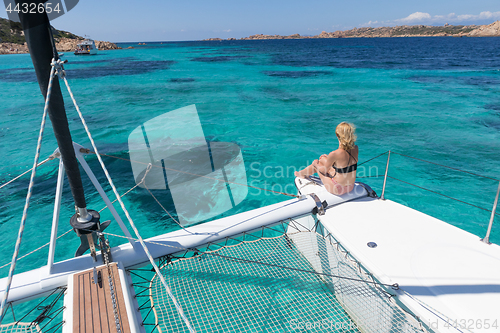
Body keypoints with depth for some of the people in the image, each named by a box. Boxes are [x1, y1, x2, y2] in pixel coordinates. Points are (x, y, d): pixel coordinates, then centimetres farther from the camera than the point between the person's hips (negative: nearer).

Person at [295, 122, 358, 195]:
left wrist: (316, 164, 9)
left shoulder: (335, 154, -29)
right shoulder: (356, 149, -9)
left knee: (316, 162, 15)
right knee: (322, 159, 21)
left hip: (337, 189, -6)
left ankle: (302, 173, 49)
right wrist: (329, 157, 19)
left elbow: (324, 171, -12)